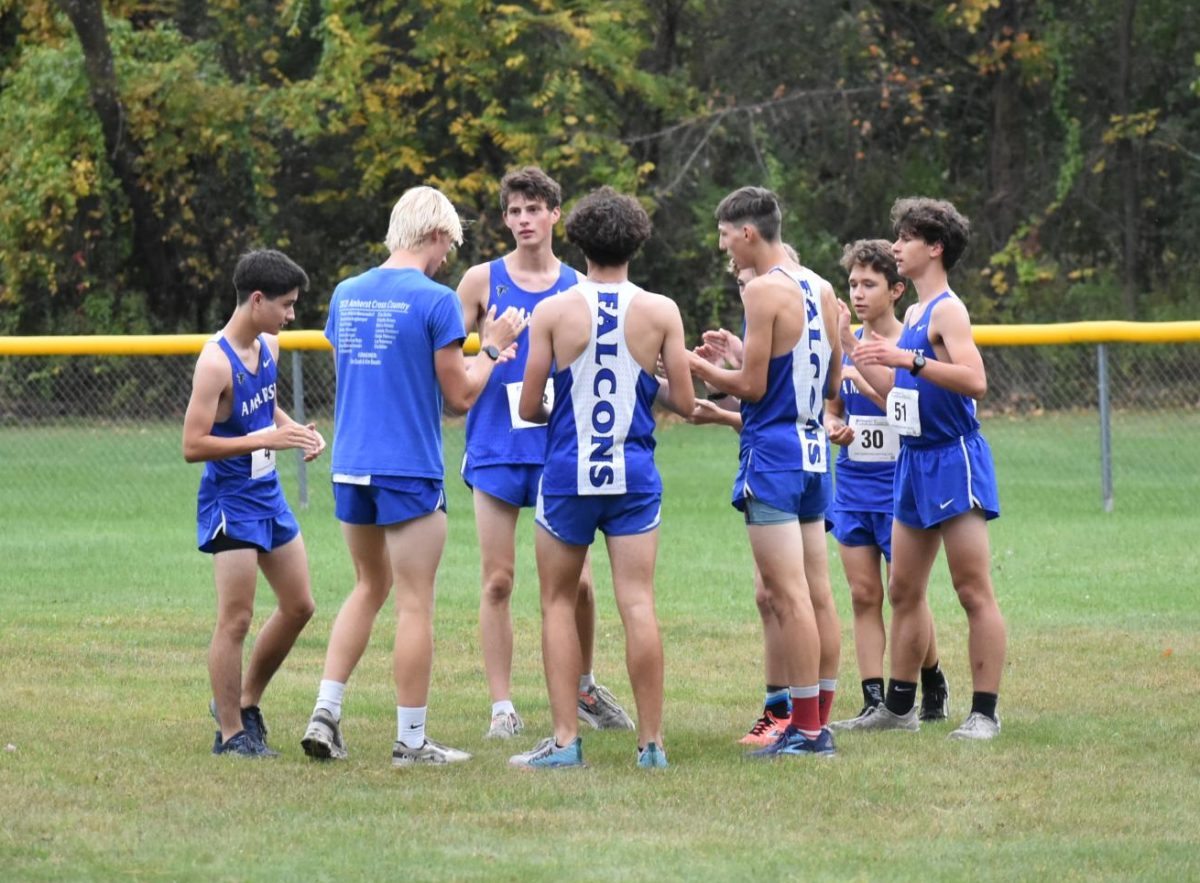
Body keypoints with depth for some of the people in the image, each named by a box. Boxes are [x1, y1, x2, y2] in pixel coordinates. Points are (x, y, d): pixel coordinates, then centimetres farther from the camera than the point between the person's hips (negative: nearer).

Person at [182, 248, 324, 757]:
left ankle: (244, 703, 28)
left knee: (298, 606, 14)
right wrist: (267, 440, -26)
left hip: (269, 494, 9)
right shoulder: (216, 362, -20)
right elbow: (193, 446, -23)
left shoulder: (269, 346, 5)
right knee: (236, 619, -5)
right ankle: (231, 734, 3)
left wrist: (298, 431, 3)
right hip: (230, 500, -9)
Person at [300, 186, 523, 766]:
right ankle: (411, 741, 4)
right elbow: (460, 397, -7)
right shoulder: (435, 300, -11)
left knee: (370, 587, 20)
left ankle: (325, 714, 9)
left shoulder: (345, 294, 8)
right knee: (415, 603, 1)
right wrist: (491, 348, 10)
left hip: (350, 468, 6)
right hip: (410, 470, -6)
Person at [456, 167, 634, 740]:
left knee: (576, 581, 1)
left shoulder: (579, 287, 8)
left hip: (560, 449, 1)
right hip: (496, 449, -1)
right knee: (498, 581, -2)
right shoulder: (482, 281, 4)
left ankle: (583, 688, 23)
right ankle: (502, 707, 4)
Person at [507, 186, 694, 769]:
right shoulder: (660, 312, -2)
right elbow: (684, 402, 0)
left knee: (558, 602, 10)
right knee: (637, 603, 1)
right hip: (633, 474, 1)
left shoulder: (553, 311, -4)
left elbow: (528, 408, -2)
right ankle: (651, 741, 0)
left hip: (567, 473, -1)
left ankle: (565, 740, 4)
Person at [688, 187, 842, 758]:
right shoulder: (820, 289, 11)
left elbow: (752, 386, -15)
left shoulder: (763, 290, -13)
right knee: (816, 593, 11)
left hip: (772, 453, -9)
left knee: (789, 596, -8)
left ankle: (804, 729, -8)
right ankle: (819, 725, 14)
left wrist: (702, 369, 2)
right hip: (814, 450, 9)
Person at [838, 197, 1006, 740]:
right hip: (914, 462, 10)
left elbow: (975, 380, -25)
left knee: (974, 591, -8)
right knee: (904, 590, 13)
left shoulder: (947, 311, -12)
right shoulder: (914, 315, 17)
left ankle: (985, 712, -8)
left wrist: (910, 359, -31)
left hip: (954, 458, -10)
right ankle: (899, 705, 21)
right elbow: (894, 389, 23)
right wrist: (850, 344, 22)